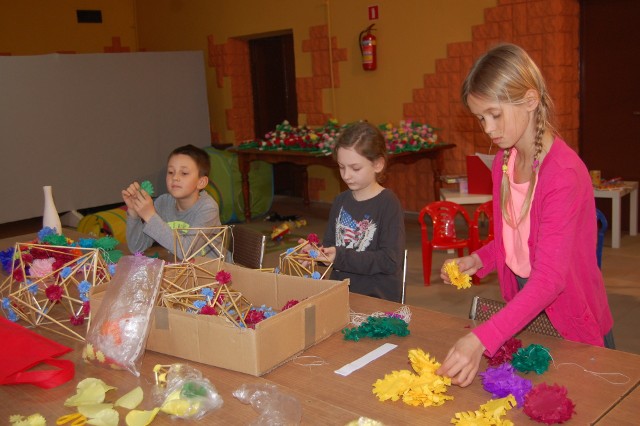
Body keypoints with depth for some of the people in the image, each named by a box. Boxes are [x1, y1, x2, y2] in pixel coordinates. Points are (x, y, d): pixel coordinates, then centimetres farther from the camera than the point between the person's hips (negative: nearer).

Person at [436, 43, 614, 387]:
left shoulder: (564, 173, -27)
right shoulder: (504, 161, -1)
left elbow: (550, 278, -33)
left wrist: (481, 339, -41)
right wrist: (479, 260, -8)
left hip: (572, 326, -6)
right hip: (522, 314, 7)